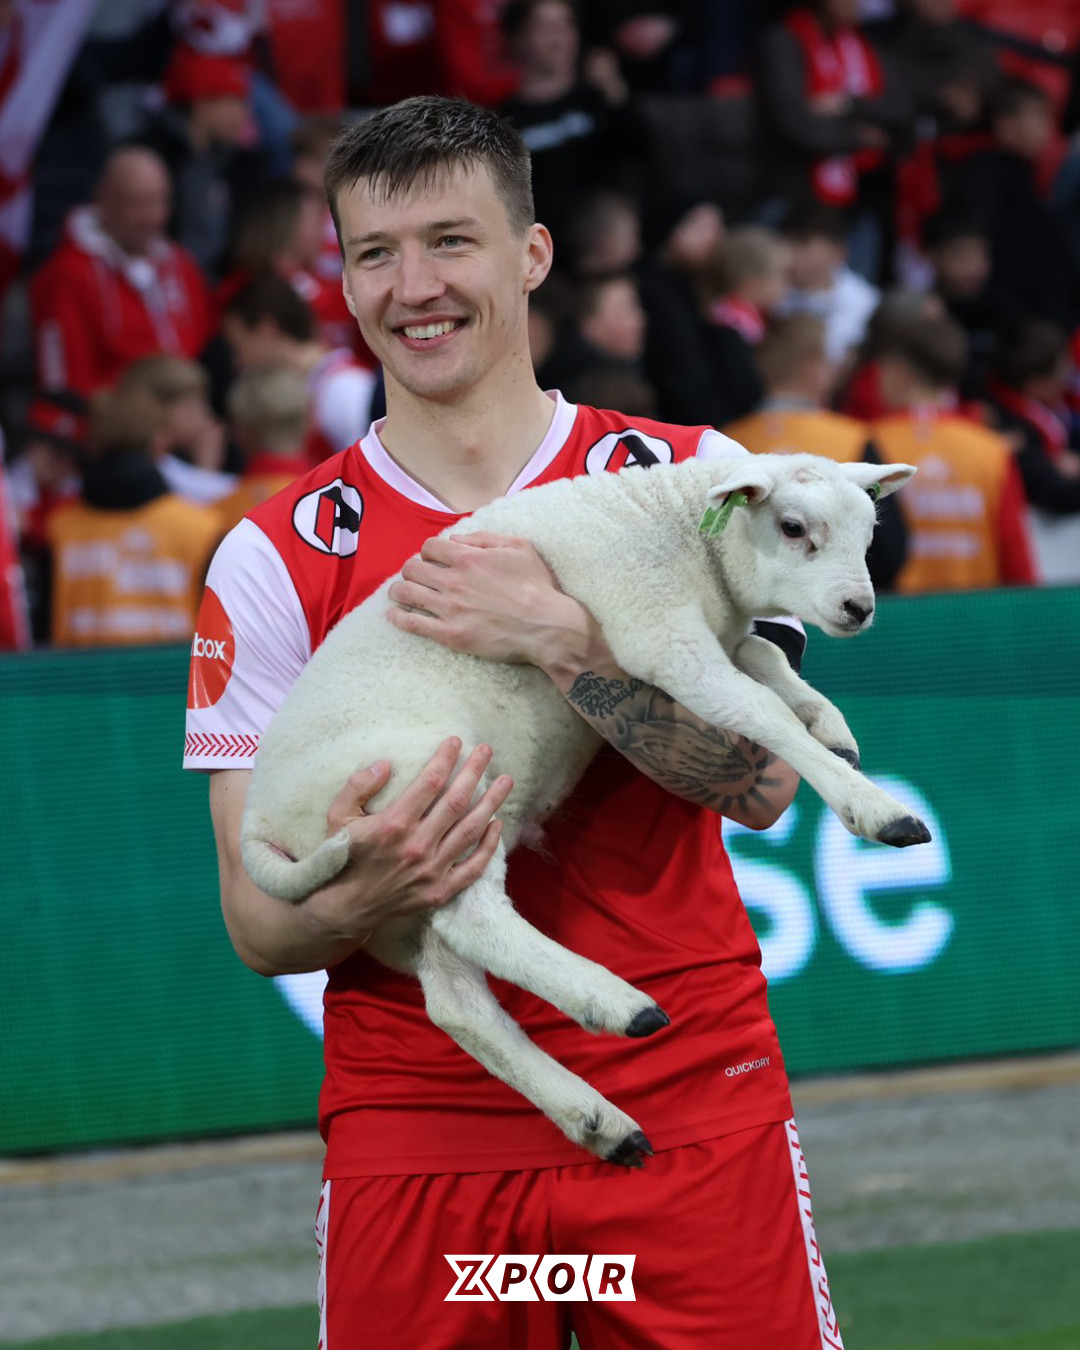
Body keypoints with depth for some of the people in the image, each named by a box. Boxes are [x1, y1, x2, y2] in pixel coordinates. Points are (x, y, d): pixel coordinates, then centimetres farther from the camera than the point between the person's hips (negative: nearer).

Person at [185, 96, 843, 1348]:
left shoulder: (688, 477, 3)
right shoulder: (276, 558, 2)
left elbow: (761, 784, -8)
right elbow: (257, 923, 0)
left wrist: (559, 637, -20)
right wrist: (360, 896, -22)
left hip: (690, 1109, 0)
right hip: (414, 1135, 0)